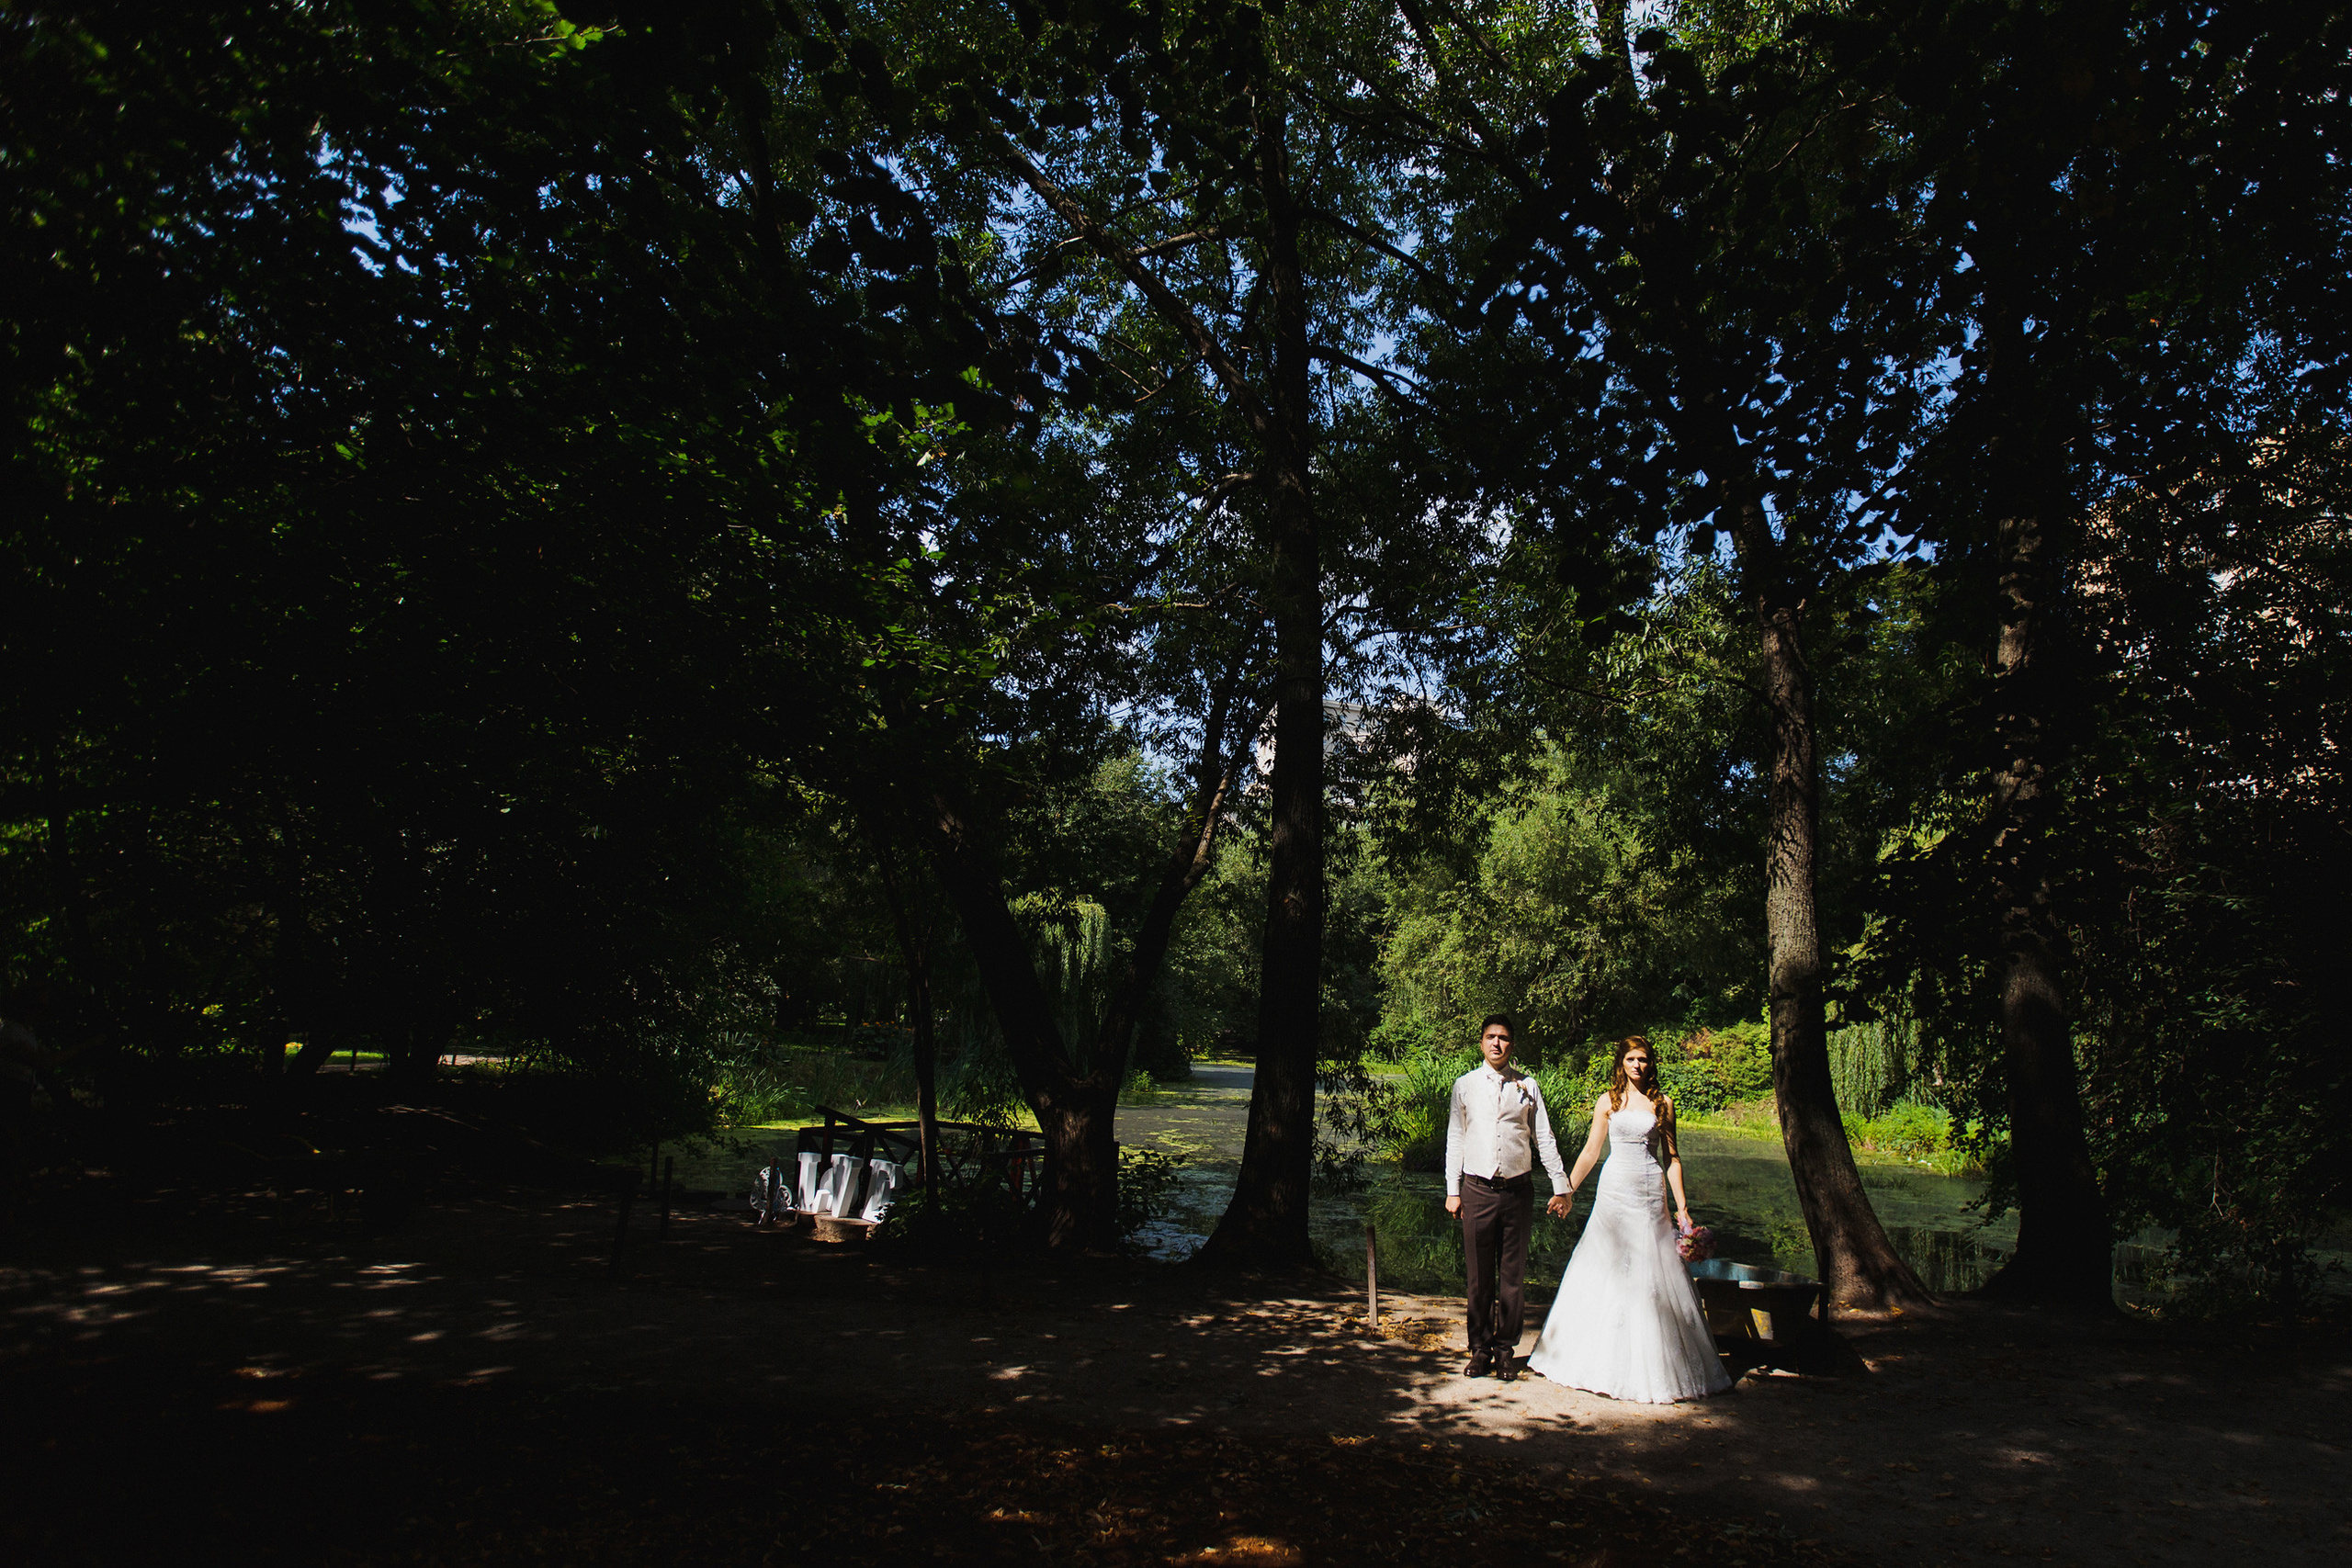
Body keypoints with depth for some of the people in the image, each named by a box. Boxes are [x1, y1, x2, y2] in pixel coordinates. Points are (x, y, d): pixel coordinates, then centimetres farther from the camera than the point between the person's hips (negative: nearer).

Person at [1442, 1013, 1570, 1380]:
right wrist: (1452, 1190, 3)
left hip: (1517, 1188, 1)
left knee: (1513, 1274, 7)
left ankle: (1506, 1349, 20)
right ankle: (1480, 1349, 18)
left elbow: (1544, 1139, 9)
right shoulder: (1465, 1085, 5)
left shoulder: (1528, 1087, 6)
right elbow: (1455, 1140, 7)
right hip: (1477, 1188, 0)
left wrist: (1561, 1186, 5)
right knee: (1479, 1275, 5)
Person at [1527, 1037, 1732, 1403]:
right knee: (1605, 1272, 2)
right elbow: (1591, 1152, 8)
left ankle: (1651, 1364, 12)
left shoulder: (1662, 1104, 5)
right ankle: (1605, 1358, 15)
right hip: (1613, 1191, 0)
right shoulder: (1607, 1102, 5)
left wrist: (1682, 1204, 2)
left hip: (1649, 1194, 0)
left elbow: (1671, 1157, 7)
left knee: (1650, 1273, 0)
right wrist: (1567, 1190, 4)